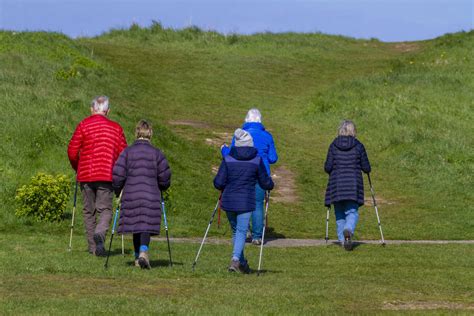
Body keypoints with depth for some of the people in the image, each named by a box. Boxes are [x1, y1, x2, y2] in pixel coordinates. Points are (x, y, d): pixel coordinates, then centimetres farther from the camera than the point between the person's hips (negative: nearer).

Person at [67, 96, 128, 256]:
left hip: (86, 175, 0)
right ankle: (100, 233, -27)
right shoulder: (116, 128, 4)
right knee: (105, 209, 2)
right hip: (107, 176, 0)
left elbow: (72, 151, -3)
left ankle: (93, 246, 11)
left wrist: (77, 168, 15)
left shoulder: (84, 125, 1)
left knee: (89, 211, 11)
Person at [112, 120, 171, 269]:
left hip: (131, 195, 1)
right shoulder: (156, 153, 1)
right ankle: (143, 251, -26)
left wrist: (117, 190, 13)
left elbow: (118, 174, -3)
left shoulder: (127, 152, 0)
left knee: (135, 226, 12)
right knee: (147, 225, -3)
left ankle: (137, 257, 20)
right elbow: (165, 177, 2)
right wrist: (162, 187, 23)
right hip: (151, 196, -1)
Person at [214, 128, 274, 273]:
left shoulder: (228, 159, -2)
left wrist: (224, 187, 20)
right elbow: (265, 183, 4)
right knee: (241, 231, -1)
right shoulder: (257, 160, -3)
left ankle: (242, 263, 25)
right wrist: (270, 183, 27)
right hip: (246, 202, -2)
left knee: (236, 230, 17)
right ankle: (235, 259, -23)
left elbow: (219, 183, -3)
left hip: (229, 201, 2)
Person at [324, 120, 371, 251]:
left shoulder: (333, 146, 0)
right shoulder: (358, 146, -1)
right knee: (352, 212, -1)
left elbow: (327, 167, -2)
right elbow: (366, 168, 2)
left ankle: (343, 239, 9)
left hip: (336, 184, 1)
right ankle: (348, 230, -30)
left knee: (339, 214, 13)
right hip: (354, 184, -1)